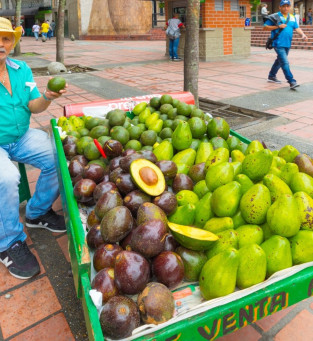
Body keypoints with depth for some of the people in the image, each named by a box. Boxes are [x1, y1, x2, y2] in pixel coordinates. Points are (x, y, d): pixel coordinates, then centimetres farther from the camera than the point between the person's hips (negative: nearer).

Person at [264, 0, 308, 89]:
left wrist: (302, 35, -7)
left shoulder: (292, 17, 15)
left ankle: (271, 76, 34)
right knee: (285, 63, -13)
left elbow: (297, 28, 12)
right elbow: (265, 27, -4)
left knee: (279, 61, 18)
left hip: (287, 44, 7)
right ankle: (292, 82, -15)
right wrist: (278, 26, -14)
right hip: (278, 44, -7)